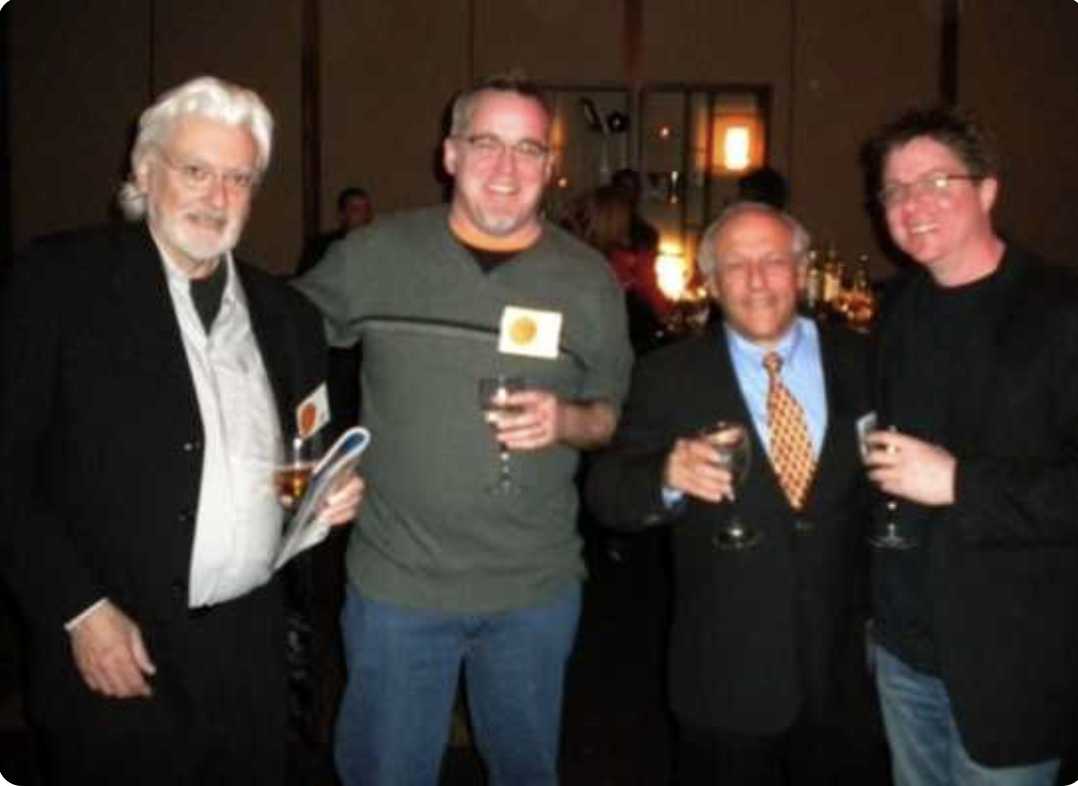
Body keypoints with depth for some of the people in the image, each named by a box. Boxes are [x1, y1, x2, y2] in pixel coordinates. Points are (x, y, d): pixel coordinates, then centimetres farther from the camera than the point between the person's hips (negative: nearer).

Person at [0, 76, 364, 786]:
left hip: (255, 657, 4)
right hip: (115, 656, -4)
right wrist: (79, 610, -13)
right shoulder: (62, 282, -4)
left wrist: (334, 493, -2)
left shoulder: (287, 314, 9)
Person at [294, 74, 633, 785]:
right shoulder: (375, 254, -5)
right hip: (395, 580, -1)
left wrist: (567, 420, -16)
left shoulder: (588, 278, -2)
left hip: (537, 588, 1)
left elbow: (615, 413, 6)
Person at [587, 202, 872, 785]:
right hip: (725, 672, -2)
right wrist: (667, 476, -33)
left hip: (837, 664, 3)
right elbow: (606, 493, -12)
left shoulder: (857, 362, -1)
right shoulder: (668, 376, -8)